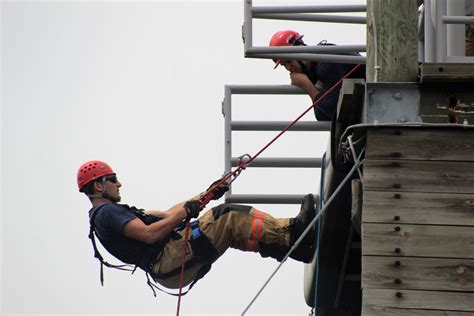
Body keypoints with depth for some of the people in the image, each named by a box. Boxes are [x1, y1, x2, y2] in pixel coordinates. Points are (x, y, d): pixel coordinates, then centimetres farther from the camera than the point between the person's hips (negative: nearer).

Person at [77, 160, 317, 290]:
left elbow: (165, 215, 26)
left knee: (232, 218, 1)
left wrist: (206, 194, 21)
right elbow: (149, 234, -21)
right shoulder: (106, 214, -6)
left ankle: (295, 242, -8)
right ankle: (292, 233, -15)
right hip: (170, 264, -10)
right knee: (227, 218, -17)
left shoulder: (112, 213, 28)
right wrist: (185, 212, -15)